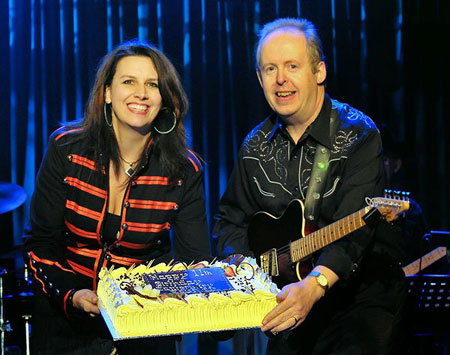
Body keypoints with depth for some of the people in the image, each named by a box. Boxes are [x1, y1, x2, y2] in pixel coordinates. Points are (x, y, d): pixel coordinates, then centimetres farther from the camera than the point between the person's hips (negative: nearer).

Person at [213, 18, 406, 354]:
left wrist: (314, 285, -40)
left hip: (361, 292, -5)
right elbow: (231, 219, 19)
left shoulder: (358, 134, -12)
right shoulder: (255, 146, 8)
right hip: (289, 290, 5)